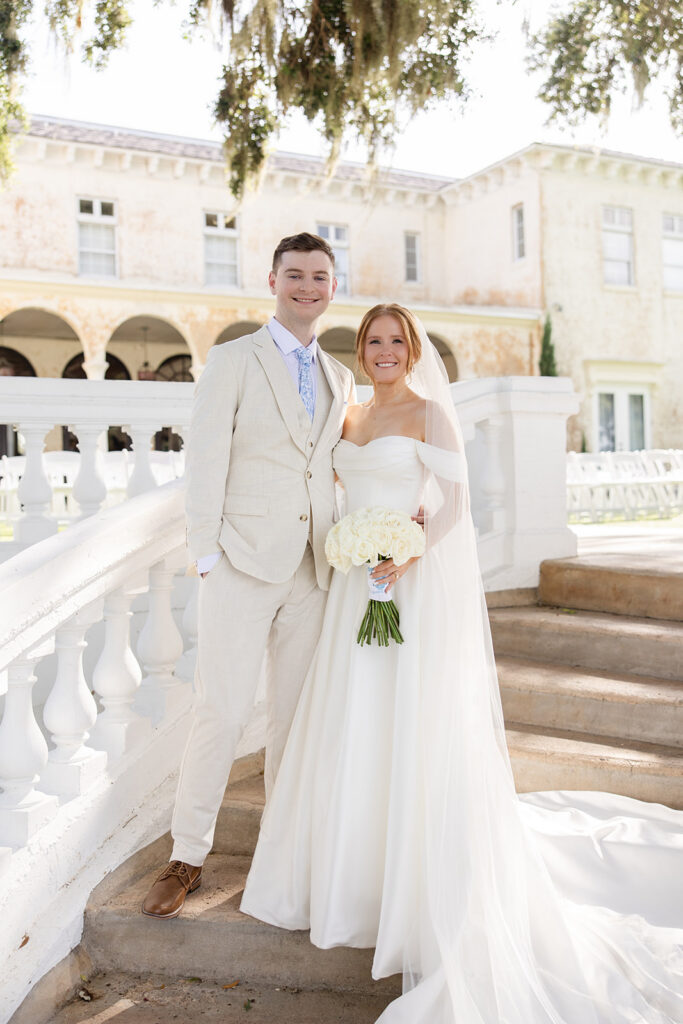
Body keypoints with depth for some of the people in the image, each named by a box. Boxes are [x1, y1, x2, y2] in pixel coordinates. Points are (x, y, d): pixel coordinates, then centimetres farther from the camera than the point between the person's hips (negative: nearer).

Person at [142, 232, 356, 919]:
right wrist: (204, 553, -10)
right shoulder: (233, 359, 2)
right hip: (244, 560, -4)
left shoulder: (339, 378, 16)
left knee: (296, 712, 11)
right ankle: (187, 857, 10)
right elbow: (205, 459, -4)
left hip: (313, 569, 5)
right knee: (221, 709, -5)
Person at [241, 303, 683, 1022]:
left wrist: (410, 553, -24)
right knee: (355, 724, 10)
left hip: (419, 585, -6)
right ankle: (358, 861, 27)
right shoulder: (352, 419, 14)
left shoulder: (429, 413, -4)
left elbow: (455, 501, -11)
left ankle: (427, 882, 12)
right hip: (360, 584, 6)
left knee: (417, 724, -3)